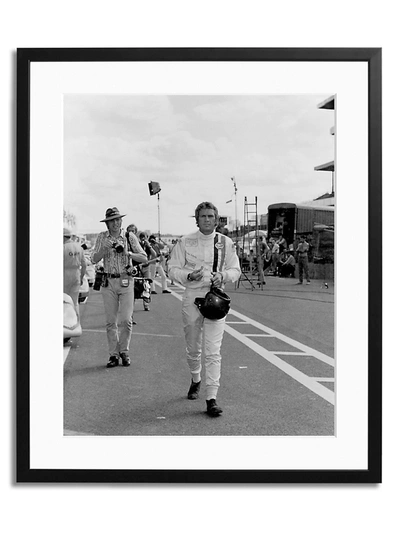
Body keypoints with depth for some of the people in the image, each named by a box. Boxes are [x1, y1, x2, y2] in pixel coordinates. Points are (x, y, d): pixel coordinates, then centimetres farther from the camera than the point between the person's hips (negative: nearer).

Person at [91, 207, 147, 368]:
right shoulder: (102, 237, 6)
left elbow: (144, 258, -1)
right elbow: (94, 259, 0)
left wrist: (127, 253, -16)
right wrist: (105, 248, -16)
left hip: (126, 281, -1)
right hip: (108, 281, 1)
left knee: (126, 320, -5)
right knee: (110, 321, 2)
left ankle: (124, 351, 13)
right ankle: (113, 354, 10)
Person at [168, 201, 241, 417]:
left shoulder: (226, 243, 6)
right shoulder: (185, 242, 2)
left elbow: (235, 270, 10)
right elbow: (173, 269, 1)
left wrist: (222, 276, -11)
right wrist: (190, 275, -18)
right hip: (192, 297, 1)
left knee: (213, 350, -9)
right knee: (193, 348, 14)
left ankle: (211, 398, -10)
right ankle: (196, 380, 42)